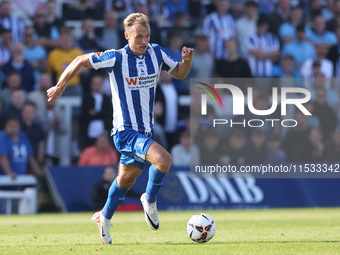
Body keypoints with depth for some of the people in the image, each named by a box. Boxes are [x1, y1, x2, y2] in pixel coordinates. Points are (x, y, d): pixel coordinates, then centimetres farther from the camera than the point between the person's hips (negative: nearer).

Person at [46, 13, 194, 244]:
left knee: (126, 180, 21)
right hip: (125, 131, -7)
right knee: (163, 160, -26)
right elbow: (81, 61, -5)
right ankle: (150, 200, 0)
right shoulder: (117, 58, -15)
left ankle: (104, 218, 43)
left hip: (145, 131, 7)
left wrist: (187, 60, -8)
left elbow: (180, 73, 14)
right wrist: (60, 87, 1)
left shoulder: (156, 53, 1)